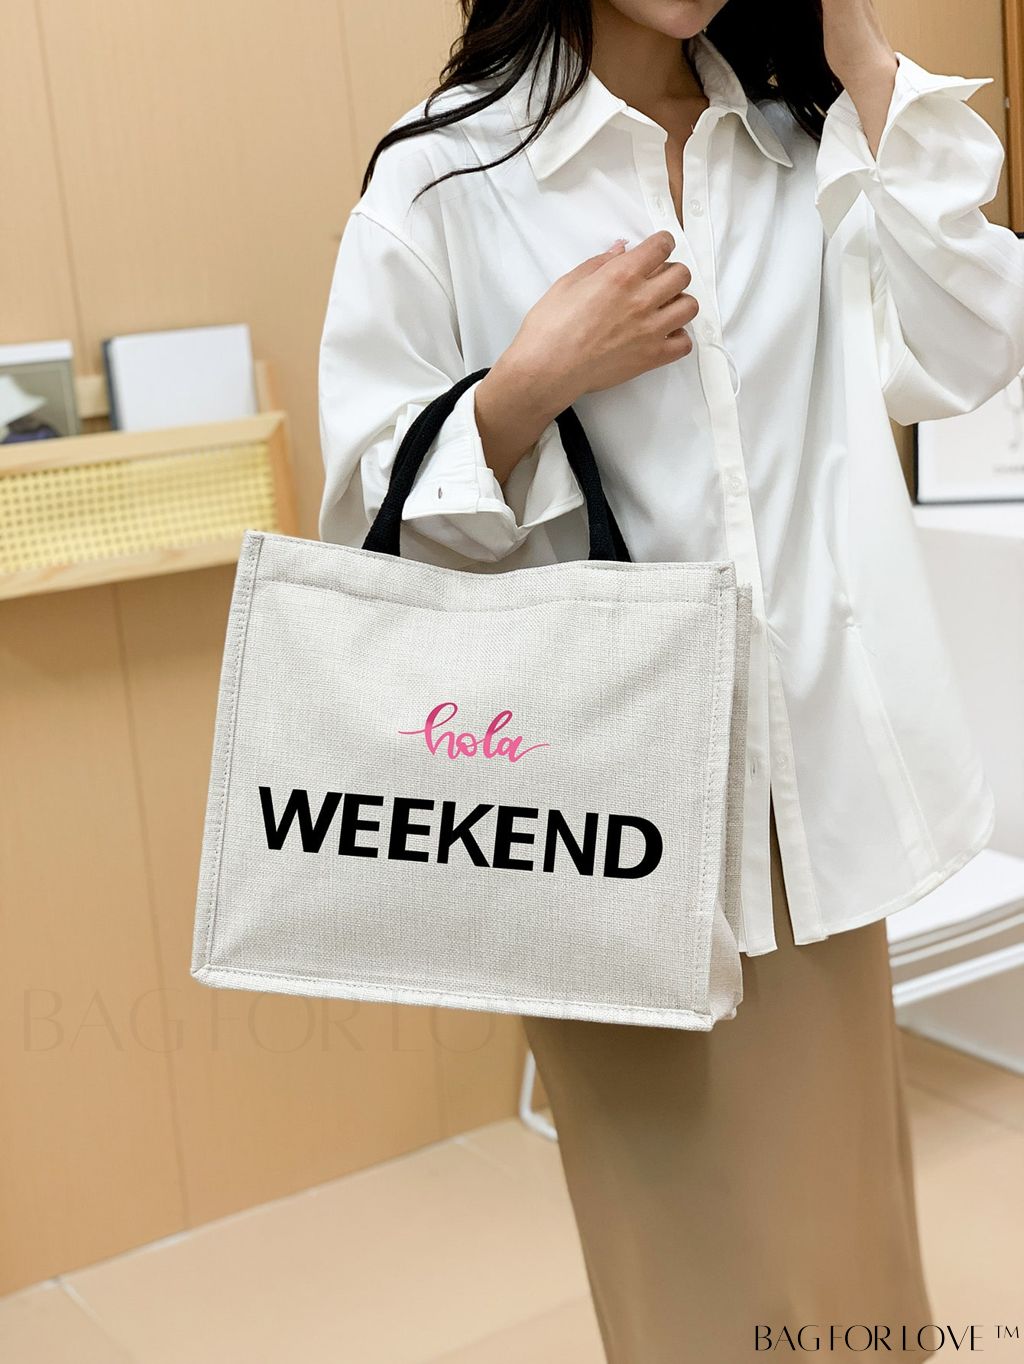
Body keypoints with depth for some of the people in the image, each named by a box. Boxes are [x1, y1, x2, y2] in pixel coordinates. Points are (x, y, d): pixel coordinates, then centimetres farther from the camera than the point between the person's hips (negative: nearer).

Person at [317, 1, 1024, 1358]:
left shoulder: (820, 144, 10)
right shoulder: (447, 178, -3)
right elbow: (375, 503, -2)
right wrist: (531, 385, -20)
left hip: (814, 760, 4)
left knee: (835, 1174, 13)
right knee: (668, 1178, 7)